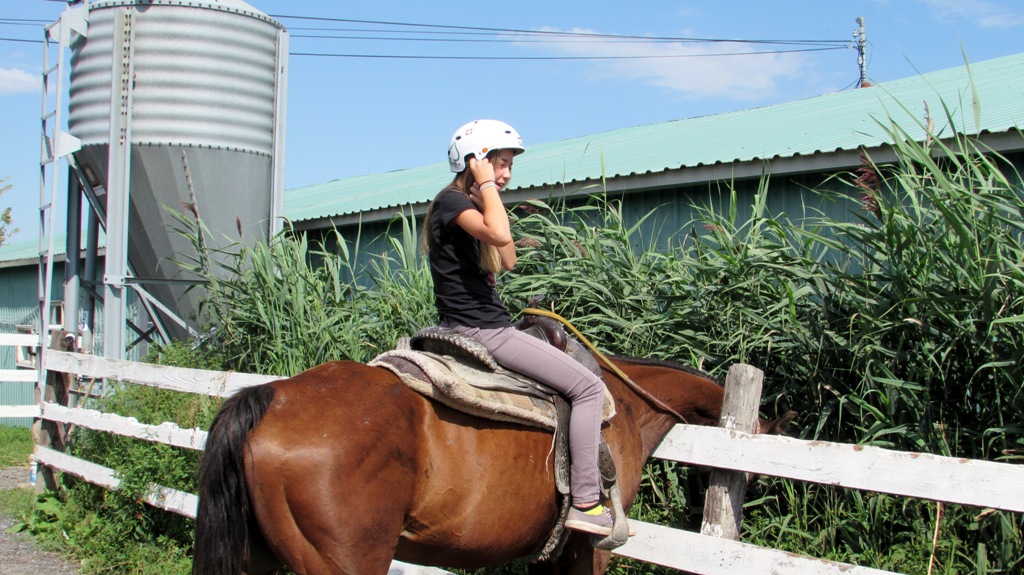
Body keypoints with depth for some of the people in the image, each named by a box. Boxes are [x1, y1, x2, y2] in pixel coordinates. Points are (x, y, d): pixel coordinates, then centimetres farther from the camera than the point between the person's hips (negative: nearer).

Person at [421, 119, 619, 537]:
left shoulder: (471, 206, 17)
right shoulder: (452, 201, -13)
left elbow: (508, 260, 14)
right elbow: (500, 234, -33)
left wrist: (490, 194, 10)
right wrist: (487, 186, -17)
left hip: (476, 329, 11)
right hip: (479, 331, -11)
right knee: (587, 386, -8)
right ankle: (586, 502, -8)